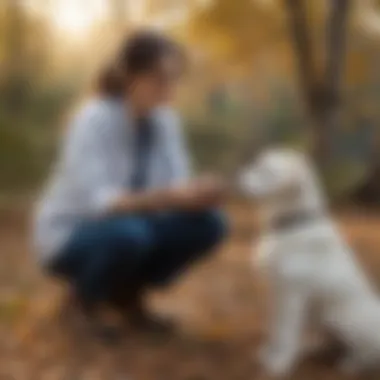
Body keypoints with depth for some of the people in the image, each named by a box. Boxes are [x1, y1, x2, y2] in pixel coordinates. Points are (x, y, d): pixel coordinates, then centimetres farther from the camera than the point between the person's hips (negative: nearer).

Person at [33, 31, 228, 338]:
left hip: (129, 229, 6)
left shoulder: (166, 120, -4)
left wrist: (197, 192, -30)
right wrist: (170, 196, -43)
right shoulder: (94, 120, -24)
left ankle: (126, 294, 5)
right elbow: (98, 201, -33)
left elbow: (178, 185, -6)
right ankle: (85, 300, -5)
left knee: (209, 222, -14)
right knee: (130, 232, -38)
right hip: (69, 236, -6)